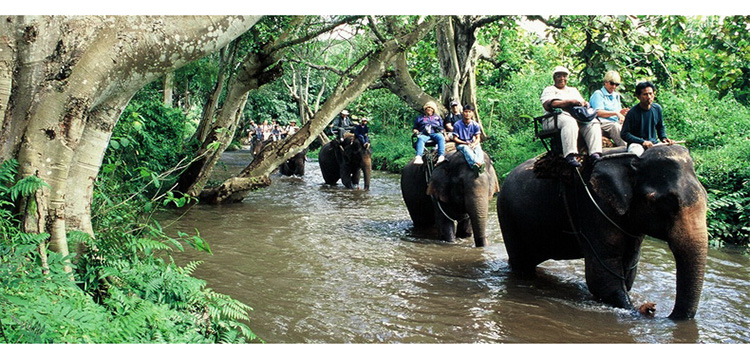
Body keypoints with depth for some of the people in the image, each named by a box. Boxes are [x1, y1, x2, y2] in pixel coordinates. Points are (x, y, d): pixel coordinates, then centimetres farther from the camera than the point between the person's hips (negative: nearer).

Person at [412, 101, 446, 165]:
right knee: (420, 139, -37)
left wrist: (440, 130, 4)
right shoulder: (420, 118, 29)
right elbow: (414, 128, 27)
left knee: (441, 137, -35)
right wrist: (415, 131, 4)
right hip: (424, 135, -1)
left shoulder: (437, 117, 32)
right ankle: (418, 157, -56)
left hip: (435, 133, 1)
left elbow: (441, 127, 27)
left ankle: (441, 156, -49)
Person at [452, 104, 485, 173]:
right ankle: (475, 163, -64)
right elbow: (455, 139, -4)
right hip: (461, 144, -3)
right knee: (466, 148, -38)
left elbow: (477, 138, 1)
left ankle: (480, 162, -59)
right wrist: (465, 143, -18)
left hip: (472, 144, 3)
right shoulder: (457, 125, -4)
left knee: (478, 148, -31)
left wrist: (474, 144, -21)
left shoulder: (475, 125, 4)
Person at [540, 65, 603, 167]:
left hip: (577, 116, 6)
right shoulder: (549, 90, 14)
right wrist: (570, 101, -12)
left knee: (593, 124, -23)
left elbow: (582, 102, 26)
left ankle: (595, 153, -37)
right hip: (556, 117, -6)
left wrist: (584, 103, -2)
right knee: (570, 122, -40)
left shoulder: (573, 90, 33)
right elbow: (548, 105, -6)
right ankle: (570, 156, -51)